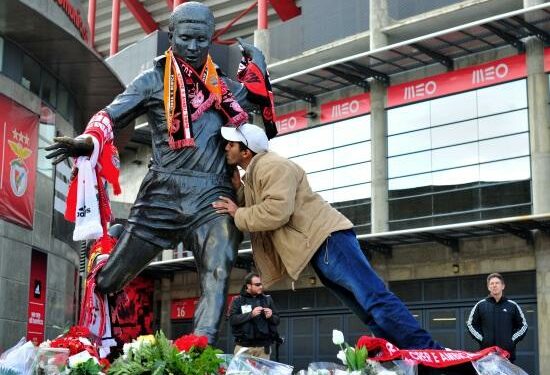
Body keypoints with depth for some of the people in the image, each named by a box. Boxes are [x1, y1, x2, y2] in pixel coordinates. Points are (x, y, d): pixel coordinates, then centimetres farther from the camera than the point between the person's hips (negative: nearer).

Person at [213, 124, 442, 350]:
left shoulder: (272, 166, -9)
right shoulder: (252, 175, 23)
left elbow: (276, 211, -23)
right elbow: (256, 213, 18)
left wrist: (238, 214, -9)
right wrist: (238, 188, 7)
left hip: (327, 238, -10)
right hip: (316, 248, 10)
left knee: (373, 296, -17)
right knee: (371, 308, 3)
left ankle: (427, 351, -19)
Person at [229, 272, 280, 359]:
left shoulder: (267, 299, 13)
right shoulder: (238, 301, 5)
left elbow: (277, 320, 15)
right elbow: (232, 319, -7)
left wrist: (271, 316, -8)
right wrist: (251, 314, -17)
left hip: (263, 347, 2)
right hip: (244, 346, -2)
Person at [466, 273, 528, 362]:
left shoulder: (512, 306, 12)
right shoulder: (480, 305, 11)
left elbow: (523, 325, 15)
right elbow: (470, 324, 14)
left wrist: (513, 340, 2)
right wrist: (481, 339, 2)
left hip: (507, 352, 0)